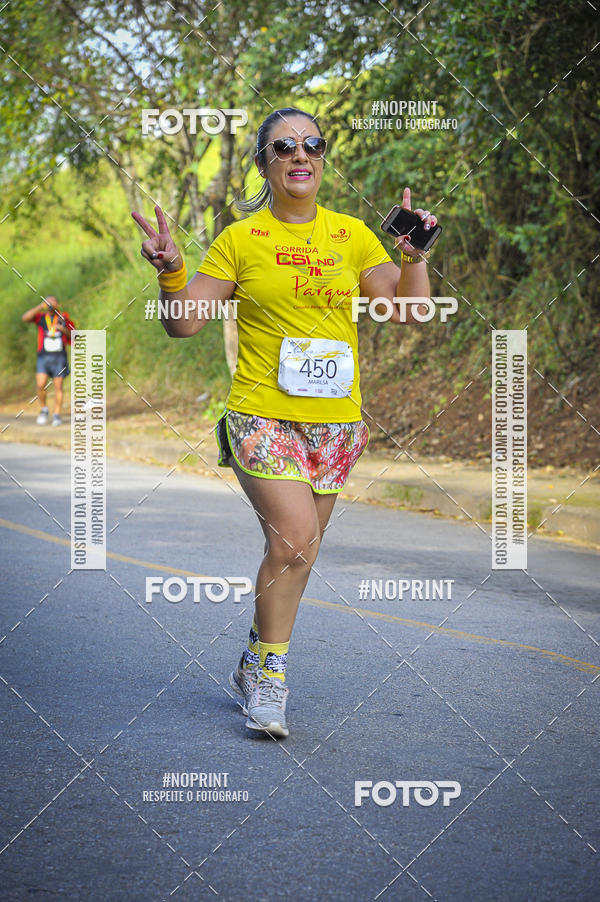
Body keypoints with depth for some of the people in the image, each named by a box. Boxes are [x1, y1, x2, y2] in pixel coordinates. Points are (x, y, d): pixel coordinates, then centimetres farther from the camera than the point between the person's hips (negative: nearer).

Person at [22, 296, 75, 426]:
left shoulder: (63, 318, 7)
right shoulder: (40, 317, 4)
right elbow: (25, 318, -15)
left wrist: (64, 330, -10)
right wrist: (40, 307, -23)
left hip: (59, 357, 0)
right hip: (43, 356, 0)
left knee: (58, 386, -1)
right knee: (41, 385, -12)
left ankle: (57, 415, 6)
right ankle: (43, 410, 9)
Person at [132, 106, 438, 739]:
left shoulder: (352, 235, 9)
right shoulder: (241, 240, 0)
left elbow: (408, 313, 10)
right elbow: (183, 324, -2)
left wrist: (413, 255, -5)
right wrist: (170, 271, -19)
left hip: (335, 421, 4)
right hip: (261, 414, -4)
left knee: (294, 551, 7)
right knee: (295, 537, -20)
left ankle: (254, 667, 26)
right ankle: (269, 672, -2)